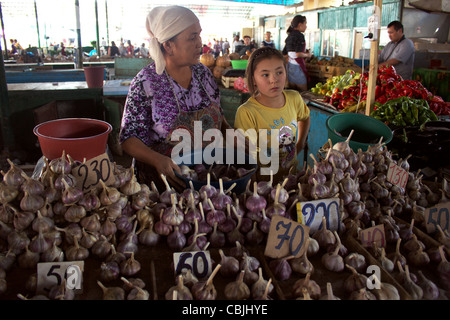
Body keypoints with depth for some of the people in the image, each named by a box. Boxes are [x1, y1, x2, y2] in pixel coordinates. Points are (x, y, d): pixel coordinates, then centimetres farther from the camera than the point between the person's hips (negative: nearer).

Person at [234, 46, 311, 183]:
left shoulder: (294, 98, -7)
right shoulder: (246, 112, -25)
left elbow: (305, 118, 17)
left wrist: (300, 144, 8)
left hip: (291, 173, 5)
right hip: (262, 182, -4)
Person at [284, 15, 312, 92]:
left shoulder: (289, 36, 11)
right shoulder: (299, 35, -13)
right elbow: (298, 54, -21)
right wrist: (307, 55, -2)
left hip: (290, 65, 8)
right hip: (298, 66, -8)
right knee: (303, 91, 1)